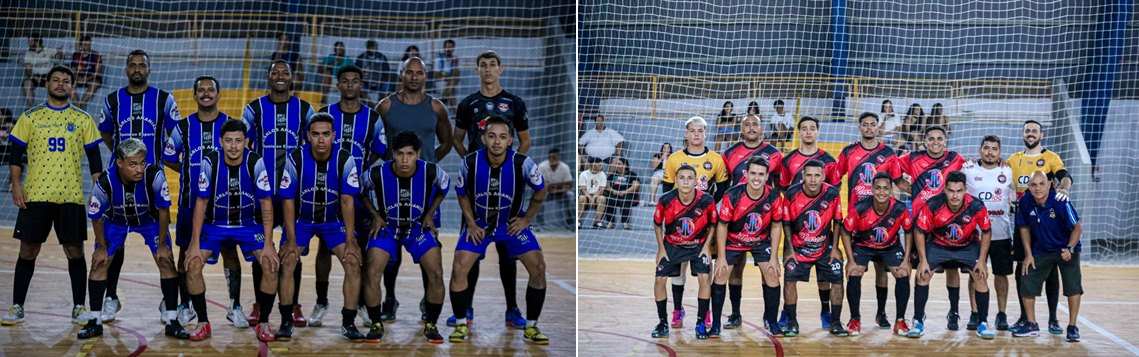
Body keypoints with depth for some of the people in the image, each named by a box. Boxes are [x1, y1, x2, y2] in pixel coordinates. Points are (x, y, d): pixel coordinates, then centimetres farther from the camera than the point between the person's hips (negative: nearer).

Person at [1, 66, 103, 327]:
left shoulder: (83, 119, 7)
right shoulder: (30, 117, 7)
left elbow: (94, 158, 7)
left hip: (71, 197, 0)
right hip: (35, 196, 0)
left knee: (75, 251, 2)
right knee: (28, 251, 4)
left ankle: (79, 307, 11)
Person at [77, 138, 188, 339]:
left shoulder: (154, 175, -36)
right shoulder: (105, 182, -33)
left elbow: (163, 210, -21)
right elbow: (96, 216, -15)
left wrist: (162, 244, -15)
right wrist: (102, 246, -7)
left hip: (149, 219, -1)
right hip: (115, 220, 1)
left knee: (166, 261, -11)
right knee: (99, 262, -6)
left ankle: (172, 321, -1)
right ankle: (95, 322, 8)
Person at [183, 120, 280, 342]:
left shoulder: (256, 163, -20)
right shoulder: (210, 162, -19)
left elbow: (266, 204, -14)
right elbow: (201, 203, -11)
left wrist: (268, 244, -18)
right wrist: (195, 244, -14)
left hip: (249, 224, -1)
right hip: (215, 224, 1)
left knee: (272, 266, -18)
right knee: (192, 265, -16)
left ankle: (263, 323, 1)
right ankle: (203, 323, 2)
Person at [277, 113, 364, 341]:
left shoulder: (345, 159, -19)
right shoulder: (295, 159, -20)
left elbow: (347, 200, -15)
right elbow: (288, 200, -13)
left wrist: (350, 241, -17)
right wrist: (291, 238, -17)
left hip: (334, 220, 0)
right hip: (301, 219, 0)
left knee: (353, 262, -14)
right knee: (287, 262, -17)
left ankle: (348, 323, -3)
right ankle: (286, 322, -4)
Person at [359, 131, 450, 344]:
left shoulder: (431, 172, -23)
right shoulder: (378, 174, -24)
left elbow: (444, 187, 2)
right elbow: (361, 192, 0)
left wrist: (429, 214, -2)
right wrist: (376, 216, -5)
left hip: (419, 227, 1)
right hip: (387, 226, 0)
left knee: (436, 274, -13)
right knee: (372, 273, -17)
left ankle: (430, 325, 5)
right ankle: (376, 324, 2)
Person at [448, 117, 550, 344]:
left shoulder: (522, 163, -23)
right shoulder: (470, 162, -20)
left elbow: (541, 190, -3)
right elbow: (462, 193, 0)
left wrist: (527, 219, -4)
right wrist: (471, 223, -6)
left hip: (512, 223, 0)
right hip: (478, 224, 0)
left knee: (538, 268, -13)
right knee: (459, 270, -14)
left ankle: (531, 327, 4)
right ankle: (461, 325, 6)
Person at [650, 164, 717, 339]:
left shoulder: (706, 200, -23)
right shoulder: (666, 200, -22)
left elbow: (713, 224, -4)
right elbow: (657, 223, -3)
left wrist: (706, 247, -8)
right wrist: (661, 249, -3)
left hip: (698, 245, -1)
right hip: (672, 245, 1)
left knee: (704, 279, -15)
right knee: (659, 280, -7)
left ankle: (701, 323, -1)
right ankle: (663, 323, 10)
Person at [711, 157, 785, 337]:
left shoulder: (774, 197, -21)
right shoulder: (732, 195, -27)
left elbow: (776, 225, -7)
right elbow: (722, 225, -16)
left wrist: (774, 256, -9)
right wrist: (721, 257, -17)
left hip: (761, 241, 1)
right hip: (733, 241, -1)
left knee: (772, 275, -10)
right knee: (720, 275, -8)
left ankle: (771, 320, 9)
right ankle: (715, 324, 3)